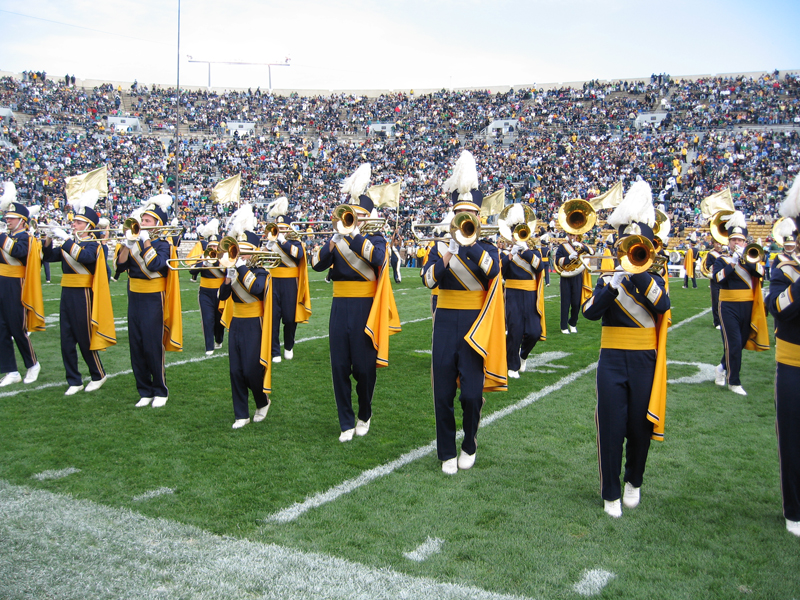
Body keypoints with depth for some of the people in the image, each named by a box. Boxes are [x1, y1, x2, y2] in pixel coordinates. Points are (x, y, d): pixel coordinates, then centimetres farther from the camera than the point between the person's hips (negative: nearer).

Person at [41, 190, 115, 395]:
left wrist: (65, 238, -28)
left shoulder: (93, 245, -7)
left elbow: (84, 256, -28)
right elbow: (49, 256, 9)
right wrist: (49, 238, -6)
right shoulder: (69, 243, 12)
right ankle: (74, 381, 15)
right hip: (67, 293, 6)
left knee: (85, 339, 2)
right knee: (66, 341, 6)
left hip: (82, 295, -6)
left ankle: (98, 375, 20)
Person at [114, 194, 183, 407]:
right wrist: (128, 243, -12)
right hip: (134, 297, 5)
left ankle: (160, 392, 10)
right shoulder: (135, 242, 10)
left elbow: (155, 264, -22)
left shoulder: (163, 244, -4)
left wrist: (145, 241, -18)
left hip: (153, 300, -5)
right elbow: (120, 265, 0)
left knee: (153, 347, -3)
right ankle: (145, 391, 17)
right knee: (136, 347, 7)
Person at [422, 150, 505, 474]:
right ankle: (447, 453, 19)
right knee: (443, 394, 4)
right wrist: (444, 259, -26)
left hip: (475, 326, -1)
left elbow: (492, 270, -19)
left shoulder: (487, 248, 4)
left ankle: (469, 445, 22)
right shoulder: (439, 247, 8)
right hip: (445, 324, 2)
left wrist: (471, 243, -25)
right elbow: (428, 280, -8)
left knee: (472, 394, -3)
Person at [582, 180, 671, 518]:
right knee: (611, 427, -1)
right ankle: (611, 493, 12)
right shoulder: (608, 277, 5)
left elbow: (662, 304, -19)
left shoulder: (654, 279, 5)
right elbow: (590, 312, -12)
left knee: (640, 427, 7)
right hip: (613, 359, 0)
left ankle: (634, 482, 31)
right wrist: (614, 283, -22)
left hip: (645, 361, 0)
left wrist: (638, 274, -25)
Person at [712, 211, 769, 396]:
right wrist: (732, 262, -21)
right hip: (729, 306, -4)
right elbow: (718, 278, -18)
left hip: (748, 306, 4)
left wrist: (744, 259, -22)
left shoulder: (751, 258, 11)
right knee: (733, 343, -8)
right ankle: (733, 381, 1)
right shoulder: (722, 260, 2)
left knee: (741, 342, 12)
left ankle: (723, 366, 36)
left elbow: (761, 272, -11)